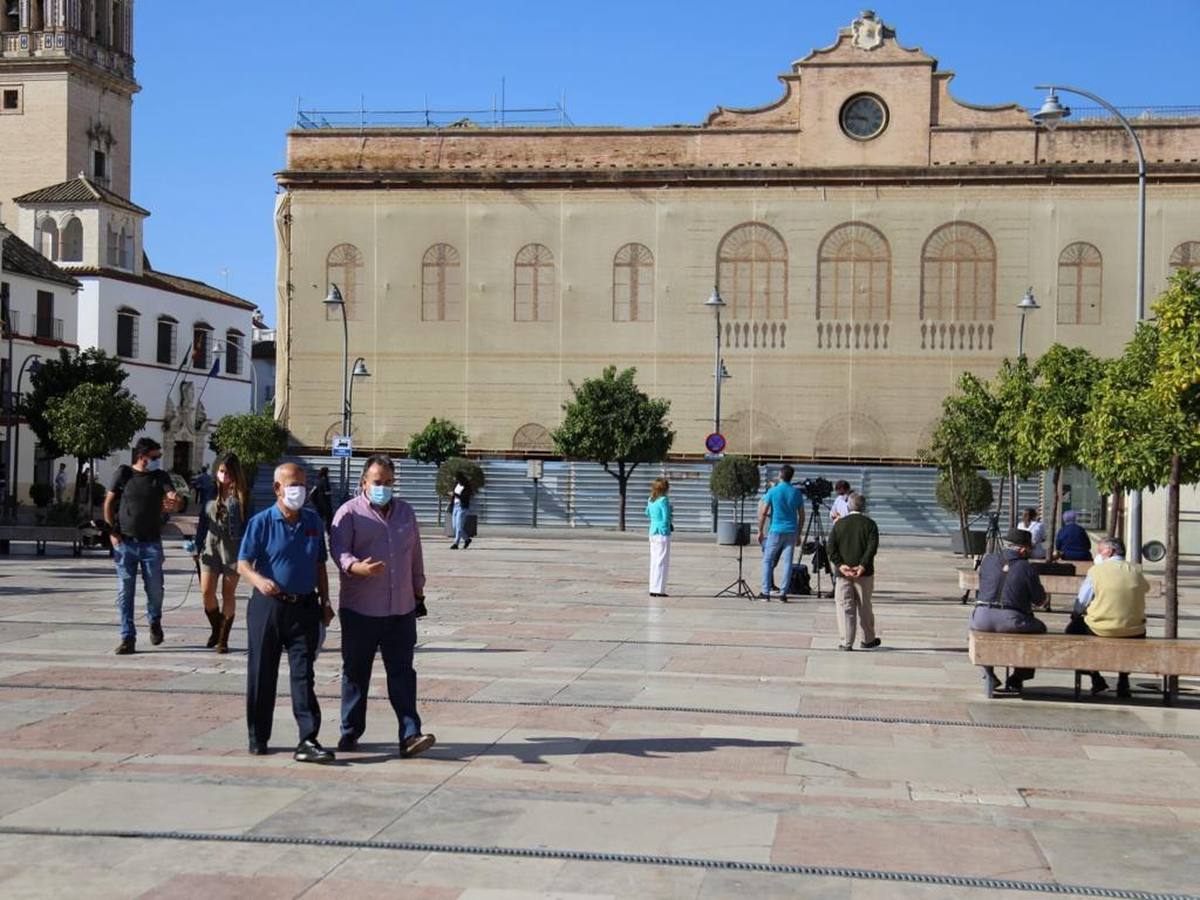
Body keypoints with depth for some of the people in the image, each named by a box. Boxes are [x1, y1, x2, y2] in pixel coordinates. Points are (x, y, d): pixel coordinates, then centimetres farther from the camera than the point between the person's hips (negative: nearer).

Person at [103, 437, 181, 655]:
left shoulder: (160, 477, 3)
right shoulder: (124, 473, 1)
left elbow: (173, 499, -12)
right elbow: (109, 503, 5)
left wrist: (174, 503, -36)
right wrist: (112, 531, -1)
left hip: (151, 543, 1)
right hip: (125, 543, -1)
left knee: (155, 590, 2)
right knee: (125, 592, -1)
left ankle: (154, 621, 32)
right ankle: (128, 638, 5)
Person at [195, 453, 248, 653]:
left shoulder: (241, 495, 0)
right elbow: (203, 521, 13)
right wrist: (197, 545, 7)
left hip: (233, 549, -2)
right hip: (211, 547, 2)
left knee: (228, 594, 3)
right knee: (207, 591, -6)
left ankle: (223, 639, 11)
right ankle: (216, 628, 19)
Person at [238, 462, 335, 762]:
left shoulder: (313, 521, 9)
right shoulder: (261, 522, -3)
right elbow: (243, 563, -8)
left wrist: (325, 602, 12)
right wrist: (258, 579, -28)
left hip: (305, 607, 2)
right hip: (268, 606, -2)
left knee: (303, 673, -4)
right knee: (262, 674, 6)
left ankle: (308, 740, -8)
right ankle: (258, 738, 19)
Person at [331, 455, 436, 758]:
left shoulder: (406, 512, 14)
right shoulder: (349, 513, -2)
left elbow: (415, 555, 21)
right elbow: (338, 550, -16)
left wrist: (418, 590, 21)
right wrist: (357, 567, -35)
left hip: (402, 609, 3)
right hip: (360, 610, -3)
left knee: (402, 672, -1)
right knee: (356, 672, 6)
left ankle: (410, 735, -5)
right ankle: (350, 732, 18)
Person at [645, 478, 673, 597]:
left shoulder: (650, 500, 8)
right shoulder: (664, 500, -15)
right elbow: (666, 518, -16)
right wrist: (671, 524, 3)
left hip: (653, 533, 7)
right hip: (663, 533, -7)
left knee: (654, 562, 11)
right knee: (662, 562, -3)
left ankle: (653, 589, 13)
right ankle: (659, 589, -4)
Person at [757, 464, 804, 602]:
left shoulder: (773, 491, -5)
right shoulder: (797, 493, 4)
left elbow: (763, 513, -5)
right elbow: (801, 516, 8)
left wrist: (760, 531, 3)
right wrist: (798, 533, 17)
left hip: (776, 530, -3)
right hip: (791, 532, 3)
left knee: (767, 561, 6)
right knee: (788, 562, 5)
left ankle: (766, 592, 0)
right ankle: (783, 593, 2)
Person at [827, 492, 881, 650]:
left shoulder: (839, 523, 6)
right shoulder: (869, 524, 1)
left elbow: (831, 547, -3)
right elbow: (872, 547, -12)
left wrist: (840, 565, -9)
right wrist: (863, 566, -15)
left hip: (843, 571, 1)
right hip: (864, 572, 0)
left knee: (845, 606, 2)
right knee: (864, 606, 12)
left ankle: (846, 642, -3)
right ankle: (868, 640, 24)